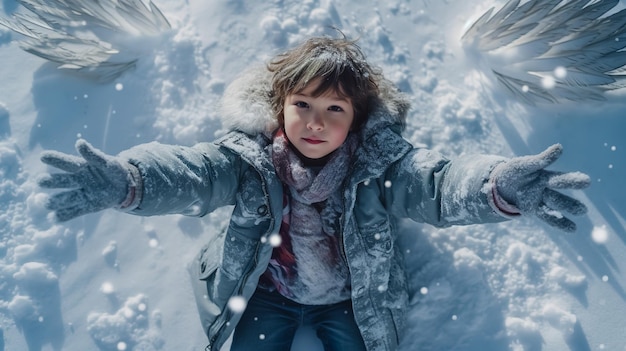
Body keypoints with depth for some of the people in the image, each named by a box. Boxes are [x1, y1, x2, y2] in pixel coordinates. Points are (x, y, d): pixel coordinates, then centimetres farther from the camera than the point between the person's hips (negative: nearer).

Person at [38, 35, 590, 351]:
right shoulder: (248, 155, -19)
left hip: (352, 297, 1)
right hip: (267, 292, 1)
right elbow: (192, 173, -32)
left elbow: (436, 182, -34)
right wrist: (123, 180, -54)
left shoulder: (381, 160, -20)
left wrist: (498, 186, -56)